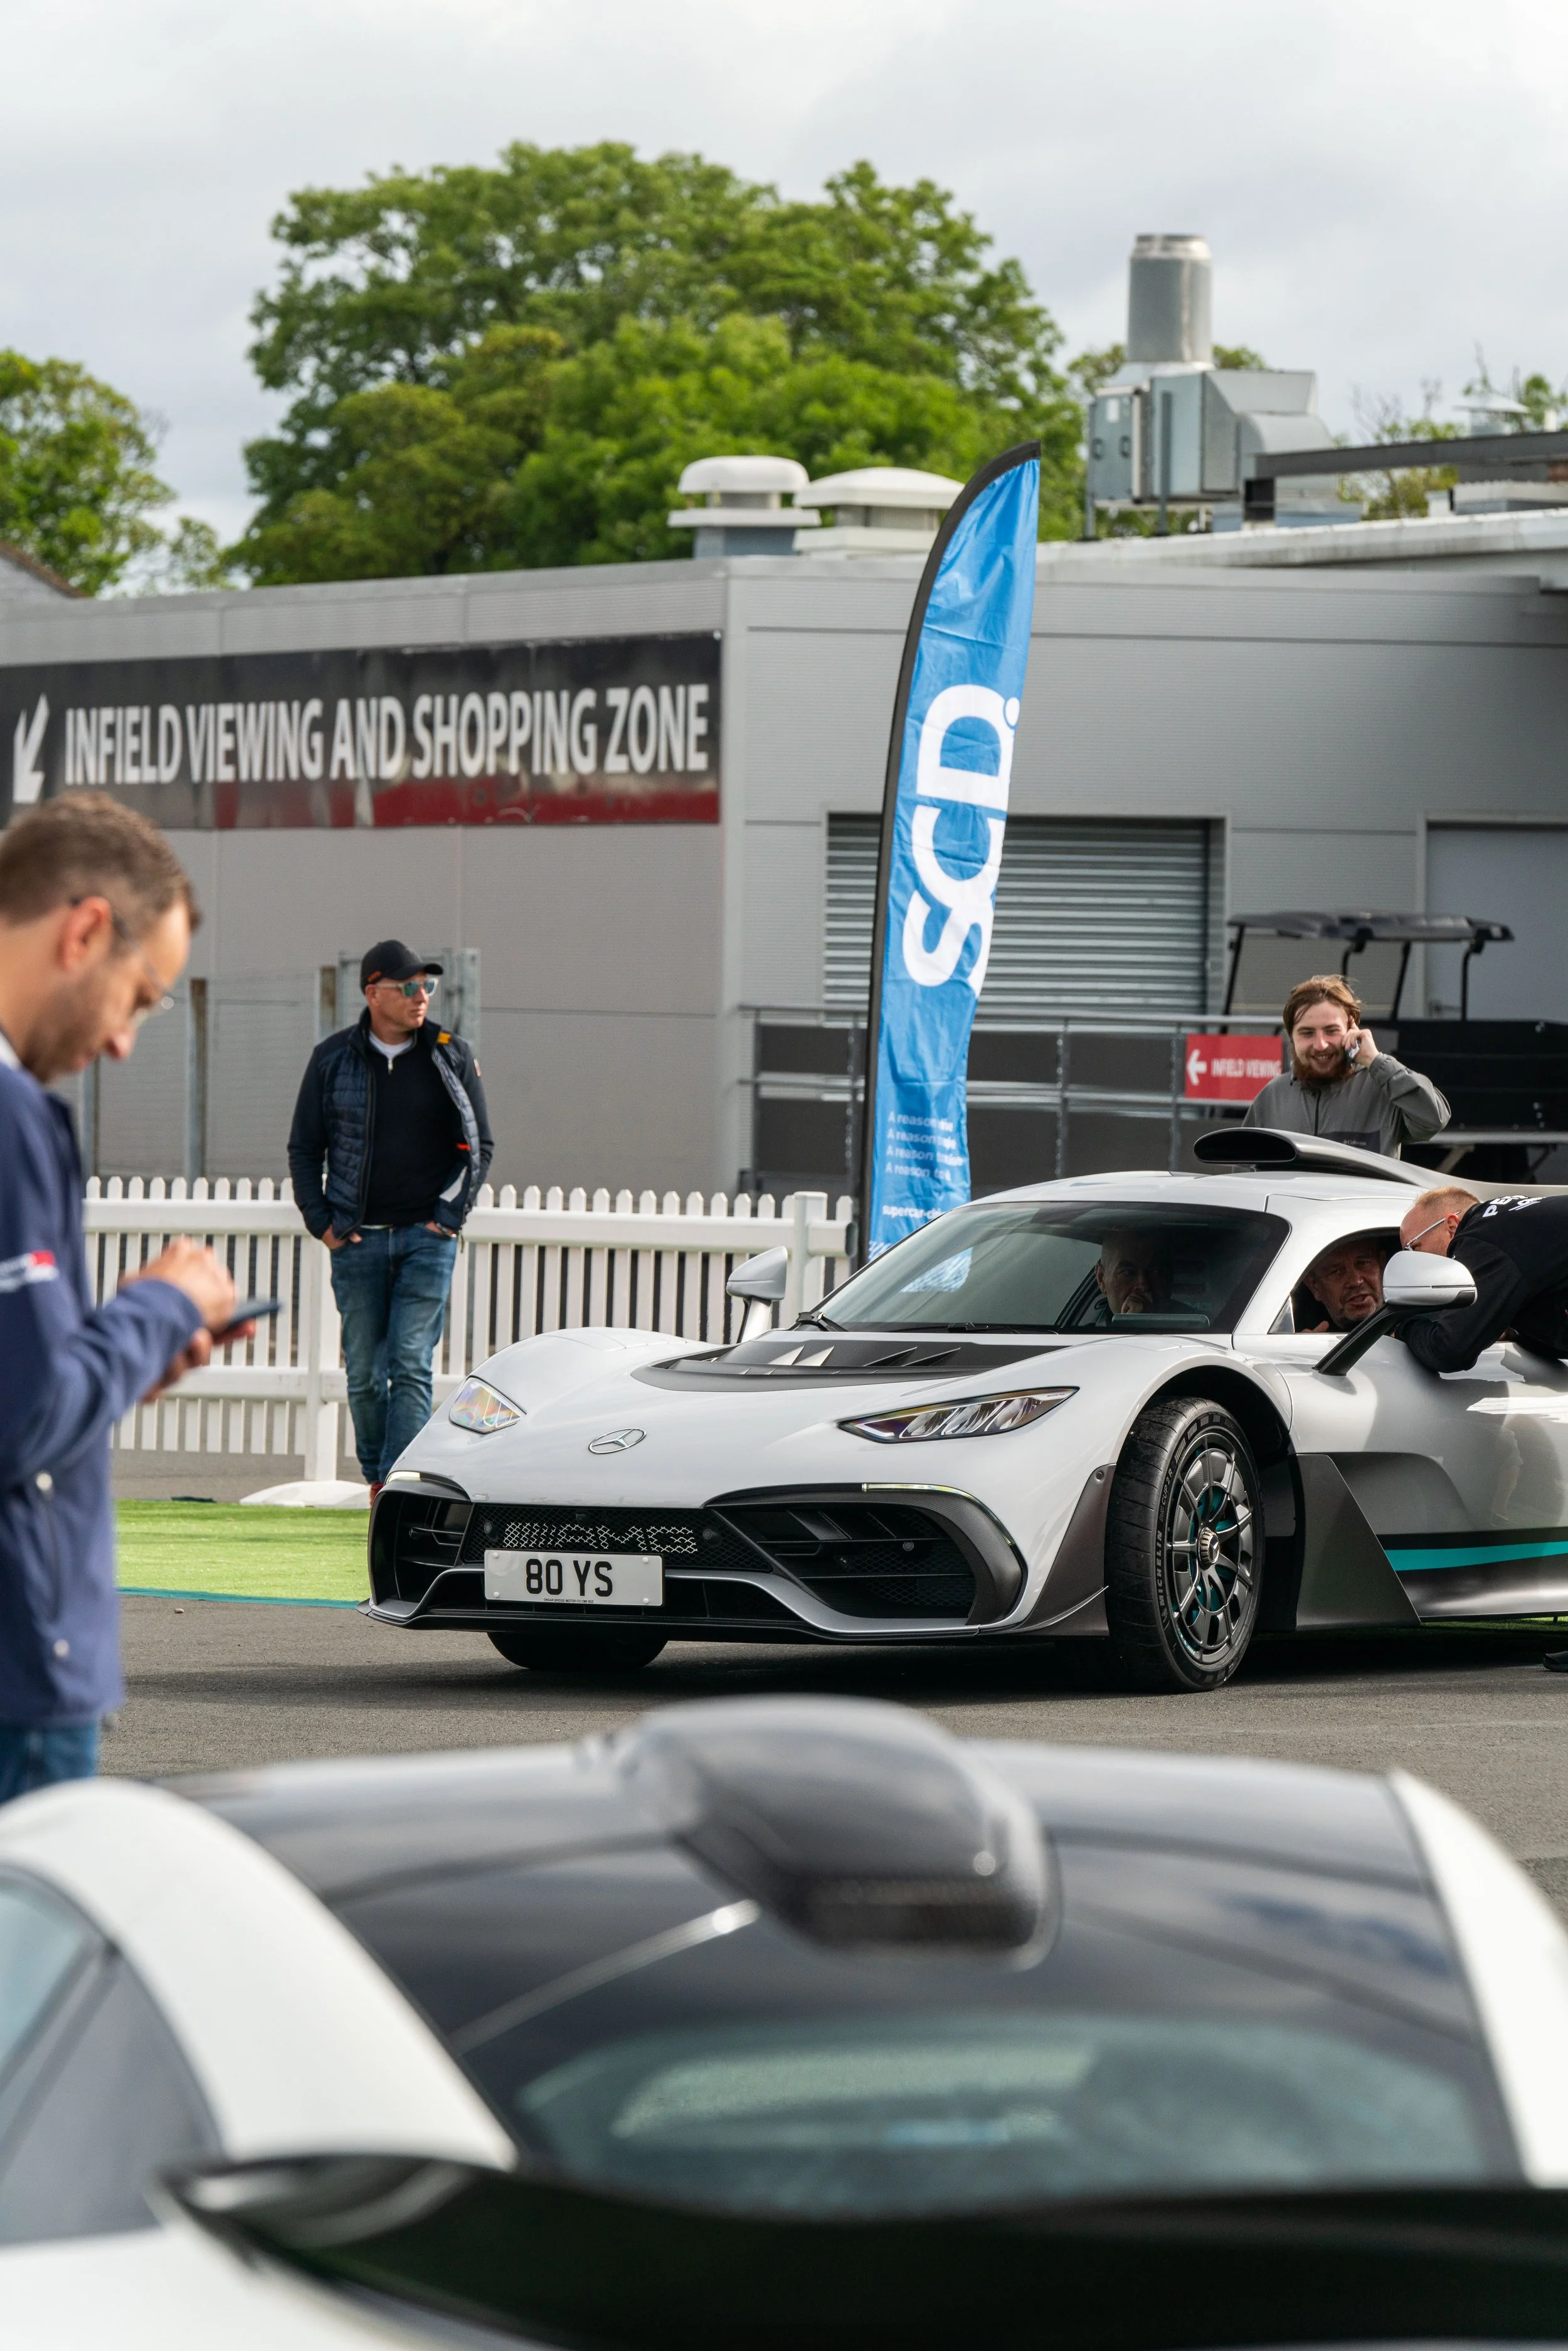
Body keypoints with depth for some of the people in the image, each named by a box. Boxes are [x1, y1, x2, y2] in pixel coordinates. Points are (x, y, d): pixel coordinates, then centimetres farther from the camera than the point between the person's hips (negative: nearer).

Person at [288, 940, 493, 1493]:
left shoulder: (452, 1057, 3)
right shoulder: (333, 1060, 4)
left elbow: (479, 1145, 8)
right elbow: (304, 1149, 10)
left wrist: (449, 1216, -2)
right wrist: (322, 1222, 1)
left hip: (428, 1239, -1)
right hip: (357, 1240, 1)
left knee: (410, 1365, -11)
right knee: (364, 1371, 4)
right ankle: (377, 1481, 15)